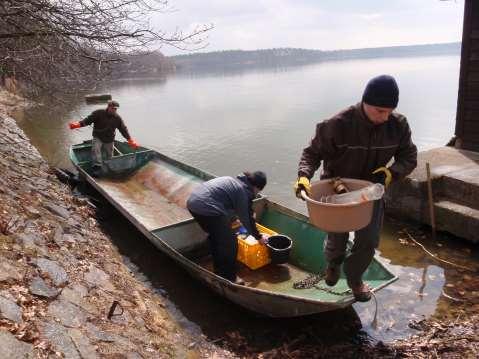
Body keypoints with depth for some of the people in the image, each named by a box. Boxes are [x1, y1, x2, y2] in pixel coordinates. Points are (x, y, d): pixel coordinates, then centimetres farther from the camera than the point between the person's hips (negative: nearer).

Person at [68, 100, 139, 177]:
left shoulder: (117, 118, -4)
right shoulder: (98, 113, -11)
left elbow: (123, 129, -1)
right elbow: (88, 120, -15)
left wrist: (130, 140, -7)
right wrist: (78, 124, -32)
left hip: (109, 140, 3)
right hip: (98, 137, -3)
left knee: (109, 156, 8)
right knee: (95, 149, -28)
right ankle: (97, 167, -33)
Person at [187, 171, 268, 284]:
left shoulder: (234, 181, 21)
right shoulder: (244, 191, -4)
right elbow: (247, 219, 3)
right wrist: (258, 237, 17)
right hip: (207, 209, -10)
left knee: (215, 236, 28)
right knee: (230, 243, 3)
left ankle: (219, 270, 41)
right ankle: (228, 277, 16)